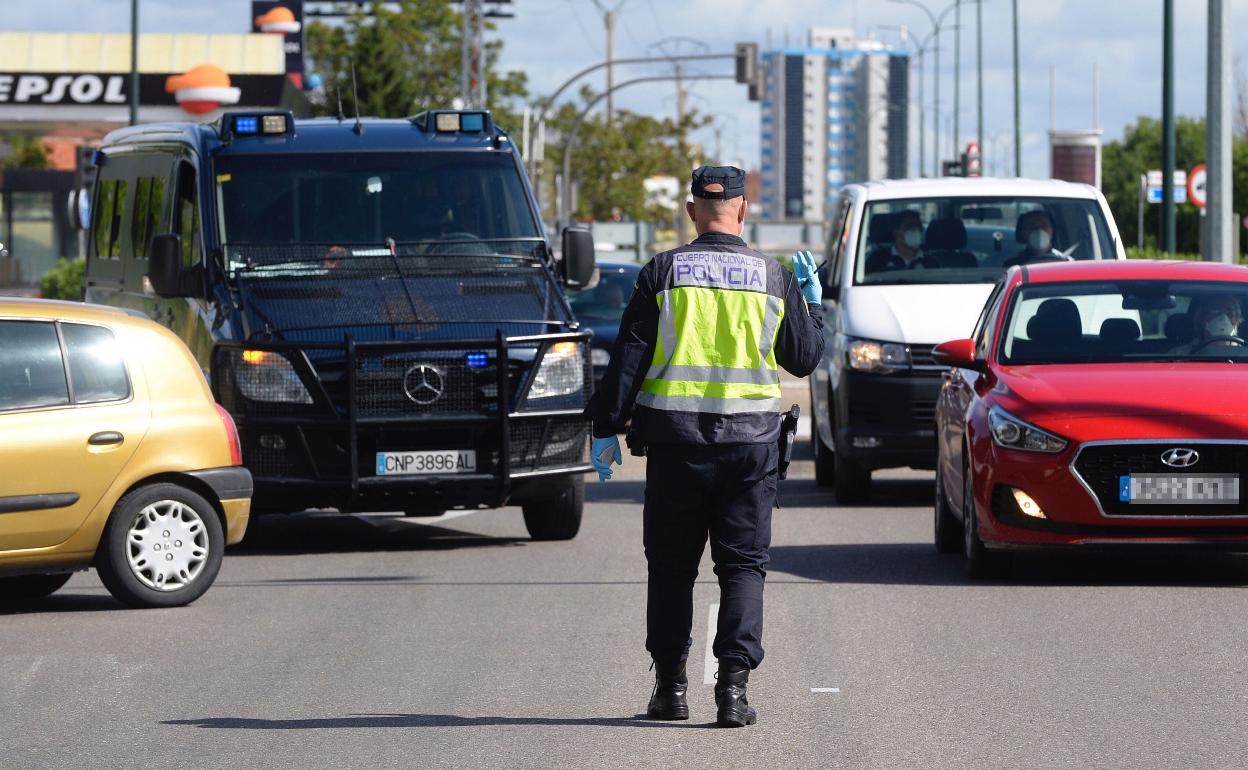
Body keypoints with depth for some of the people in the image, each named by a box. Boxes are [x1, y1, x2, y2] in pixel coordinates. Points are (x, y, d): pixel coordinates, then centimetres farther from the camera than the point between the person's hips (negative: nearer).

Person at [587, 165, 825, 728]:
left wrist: (605, 428, 5)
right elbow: (804, 359, 11)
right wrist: (812, 299, 26)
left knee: (671, 566, 10)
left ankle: (670, 685, 13)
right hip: (751, 439, 0)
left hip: (676, 439, 0)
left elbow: (628, 360, -1)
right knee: (743, 565, 4)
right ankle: (734, 686, -7)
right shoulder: (774, 278, 3)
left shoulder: (662, 273, 0)